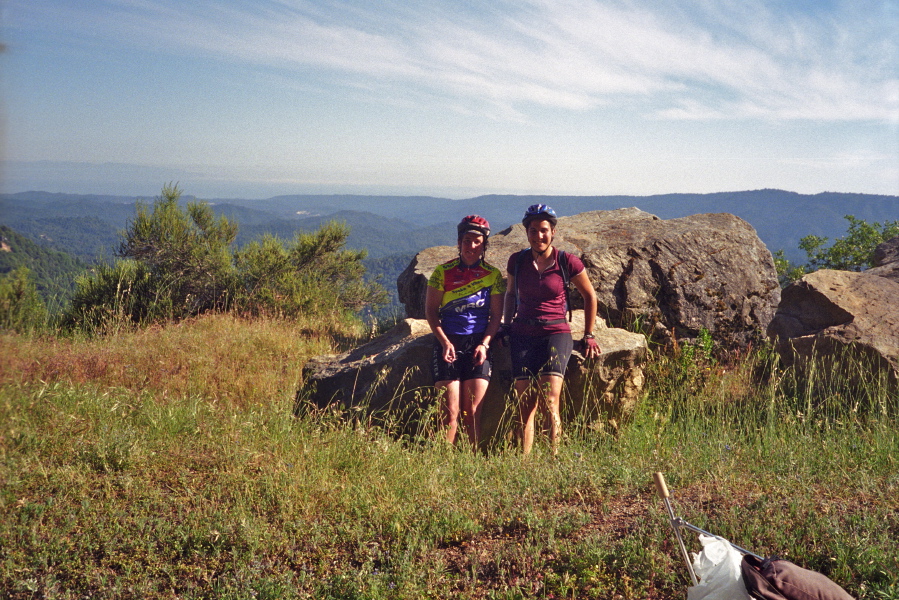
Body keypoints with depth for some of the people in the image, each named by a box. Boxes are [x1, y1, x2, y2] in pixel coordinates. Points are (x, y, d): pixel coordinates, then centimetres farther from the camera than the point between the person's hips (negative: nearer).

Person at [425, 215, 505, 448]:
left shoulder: (493, 275, 5)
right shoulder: (443, 272, 2)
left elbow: (496, 314, 6)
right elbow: (431, 310, 3)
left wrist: (484, 344, -8)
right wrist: (444, 341, -10)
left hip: (478, 344, 1)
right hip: (448, 343, -1)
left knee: (472, 411, -1)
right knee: (450, 411, -6)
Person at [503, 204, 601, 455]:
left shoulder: (567, 262, -4)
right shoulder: (517, 261, 4)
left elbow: (590, 296, 9)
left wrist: (589, 335, 10)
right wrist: (506, 326, 16)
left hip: (556, 334, -3)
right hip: (522, 336, 3)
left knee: (550, 402, -16)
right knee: (525, 405, -2)